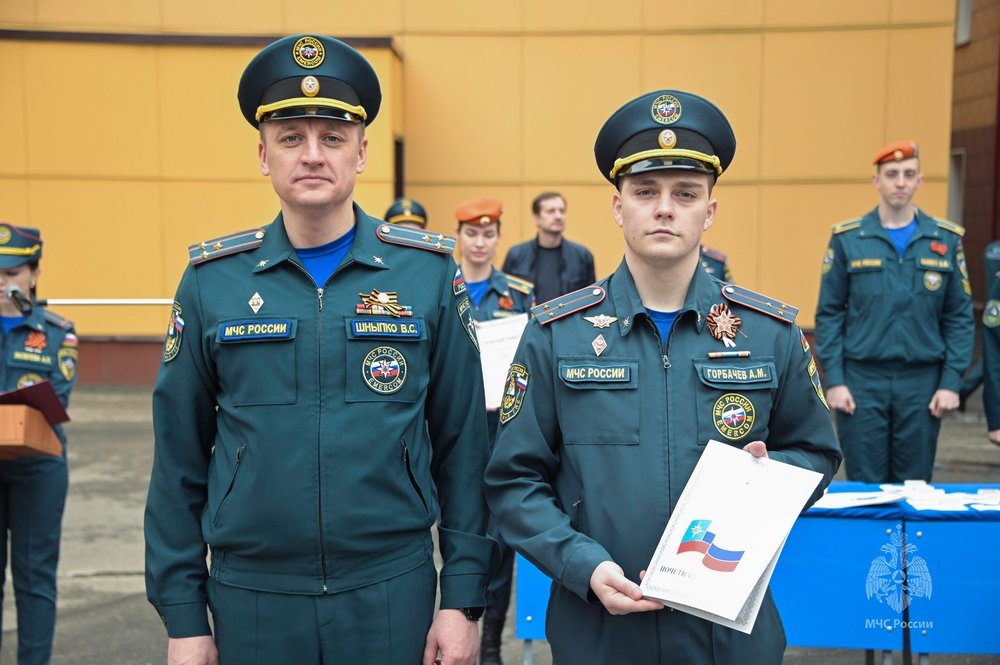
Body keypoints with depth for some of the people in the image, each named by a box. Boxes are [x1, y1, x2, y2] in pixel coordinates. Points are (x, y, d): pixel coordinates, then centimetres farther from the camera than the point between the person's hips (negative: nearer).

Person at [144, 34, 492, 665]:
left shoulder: (430, 271, -4)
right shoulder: (211, 281, -2)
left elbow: (463, 445, -2)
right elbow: (179, 458, 2)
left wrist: (465, 597, -4)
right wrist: (182, 613, 1)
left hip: (394, 591, 0)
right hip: (250, 597, 1)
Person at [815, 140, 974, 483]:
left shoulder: (946, 240, 5)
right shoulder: (847, 239, 1)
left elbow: (959, 318, 6)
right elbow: (829, 314, 1)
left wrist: (951, 382, -2)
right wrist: (834, 380, -6)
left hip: (922, 382, 1)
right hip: (862, 380, -1)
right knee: (864, 486, 5)